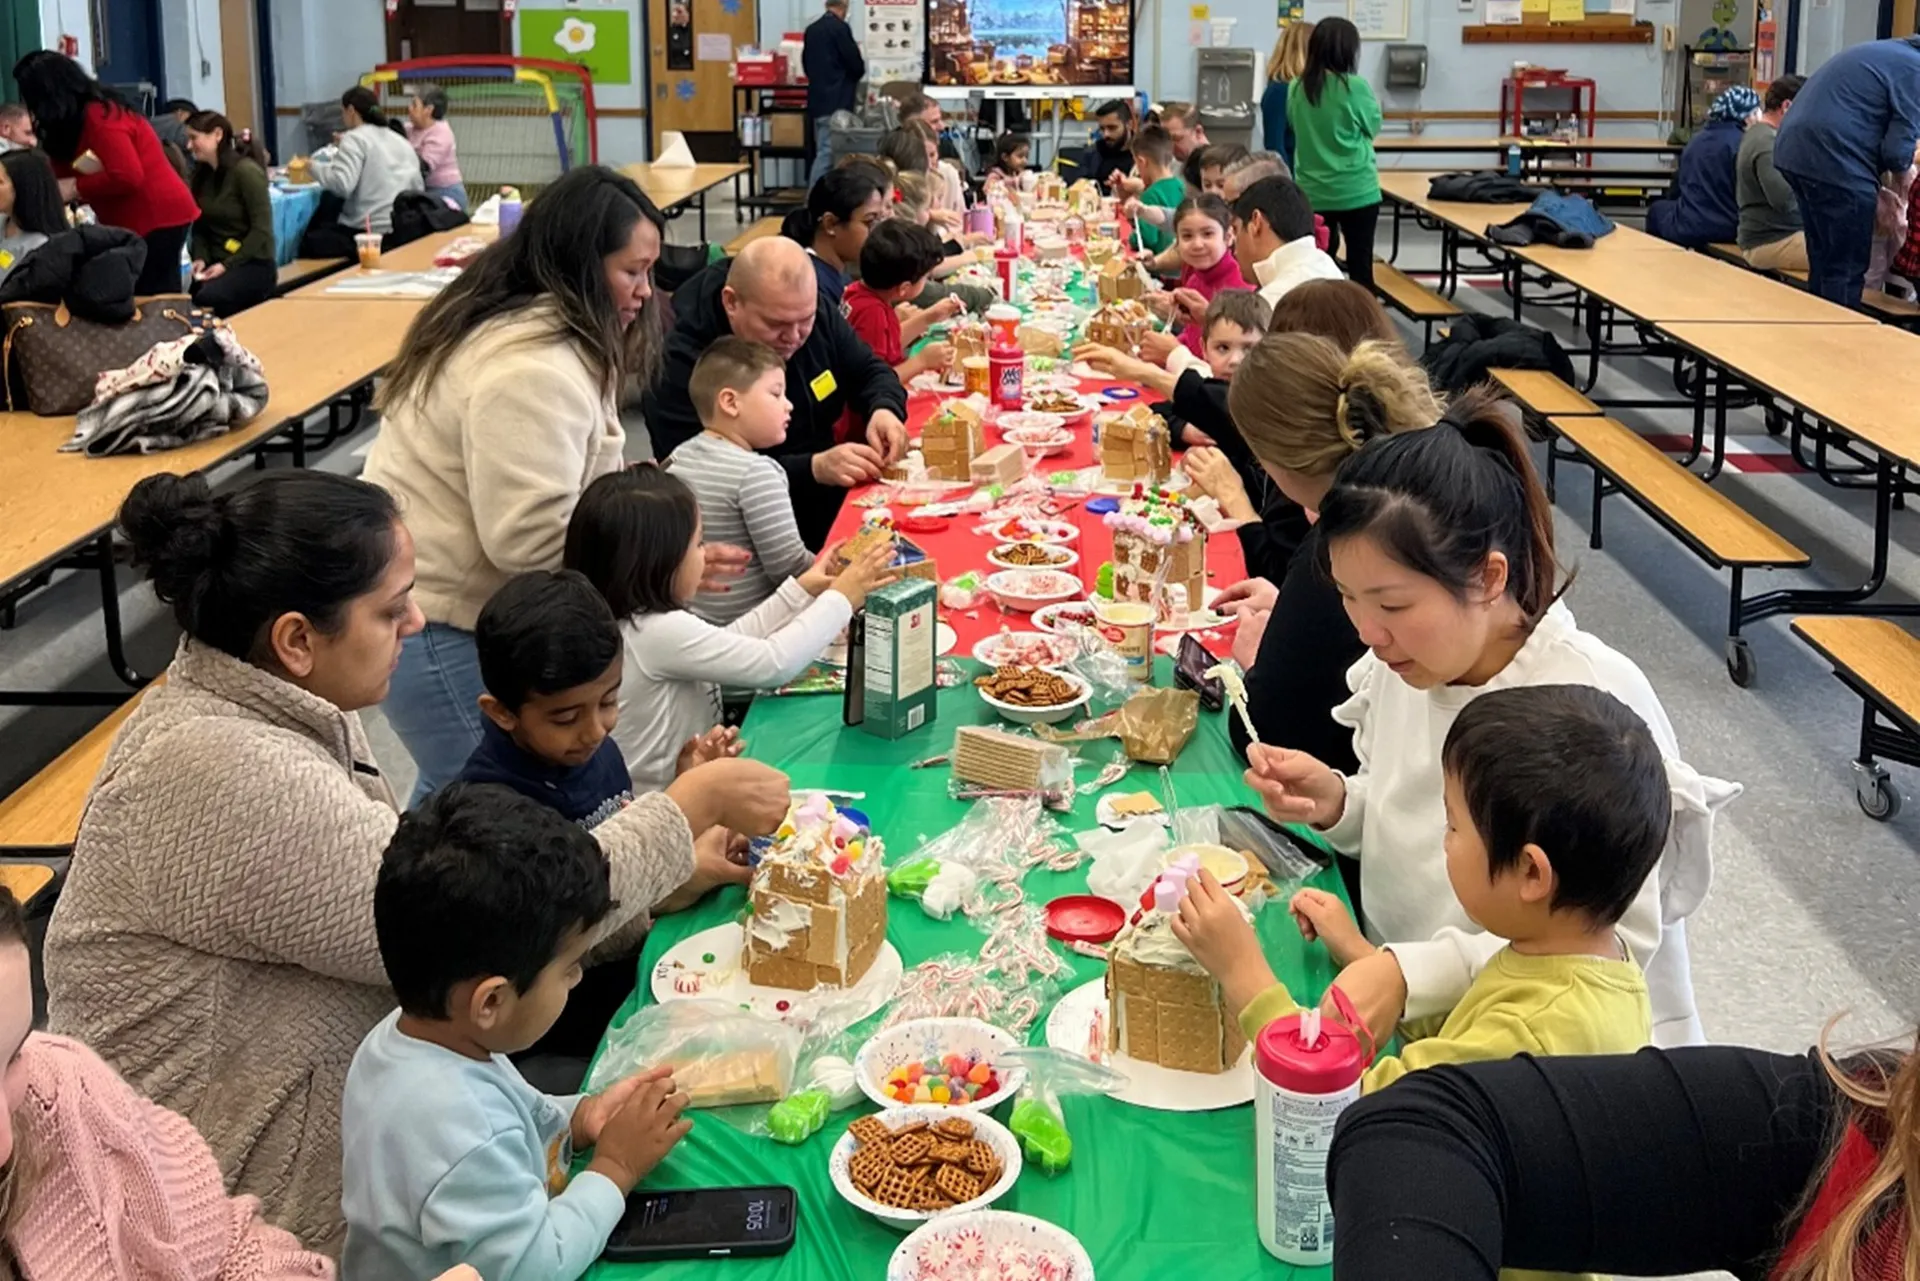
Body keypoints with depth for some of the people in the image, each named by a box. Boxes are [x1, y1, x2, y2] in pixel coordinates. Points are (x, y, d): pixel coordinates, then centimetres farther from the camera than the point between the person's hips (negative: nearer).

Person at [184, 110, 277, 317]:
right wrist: (200, 259, -6)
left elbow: (262, 230, -15)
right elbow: (200, 226, 13)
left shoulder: (246, 171, -12)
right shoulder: (201, 174, 9)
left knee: (207, 299, -32)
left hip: (253, 264, -6)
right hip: (216, 264, 6)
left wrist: (227, 265, -18)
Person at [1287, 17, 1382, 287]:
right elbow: (1373, 127, 3)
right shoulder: (1355, 87, -13)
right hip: (1356, 191, -4)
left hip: (1312, 190, 4)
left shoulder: (1297, 88, -1)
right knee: (1360, 262, 3)